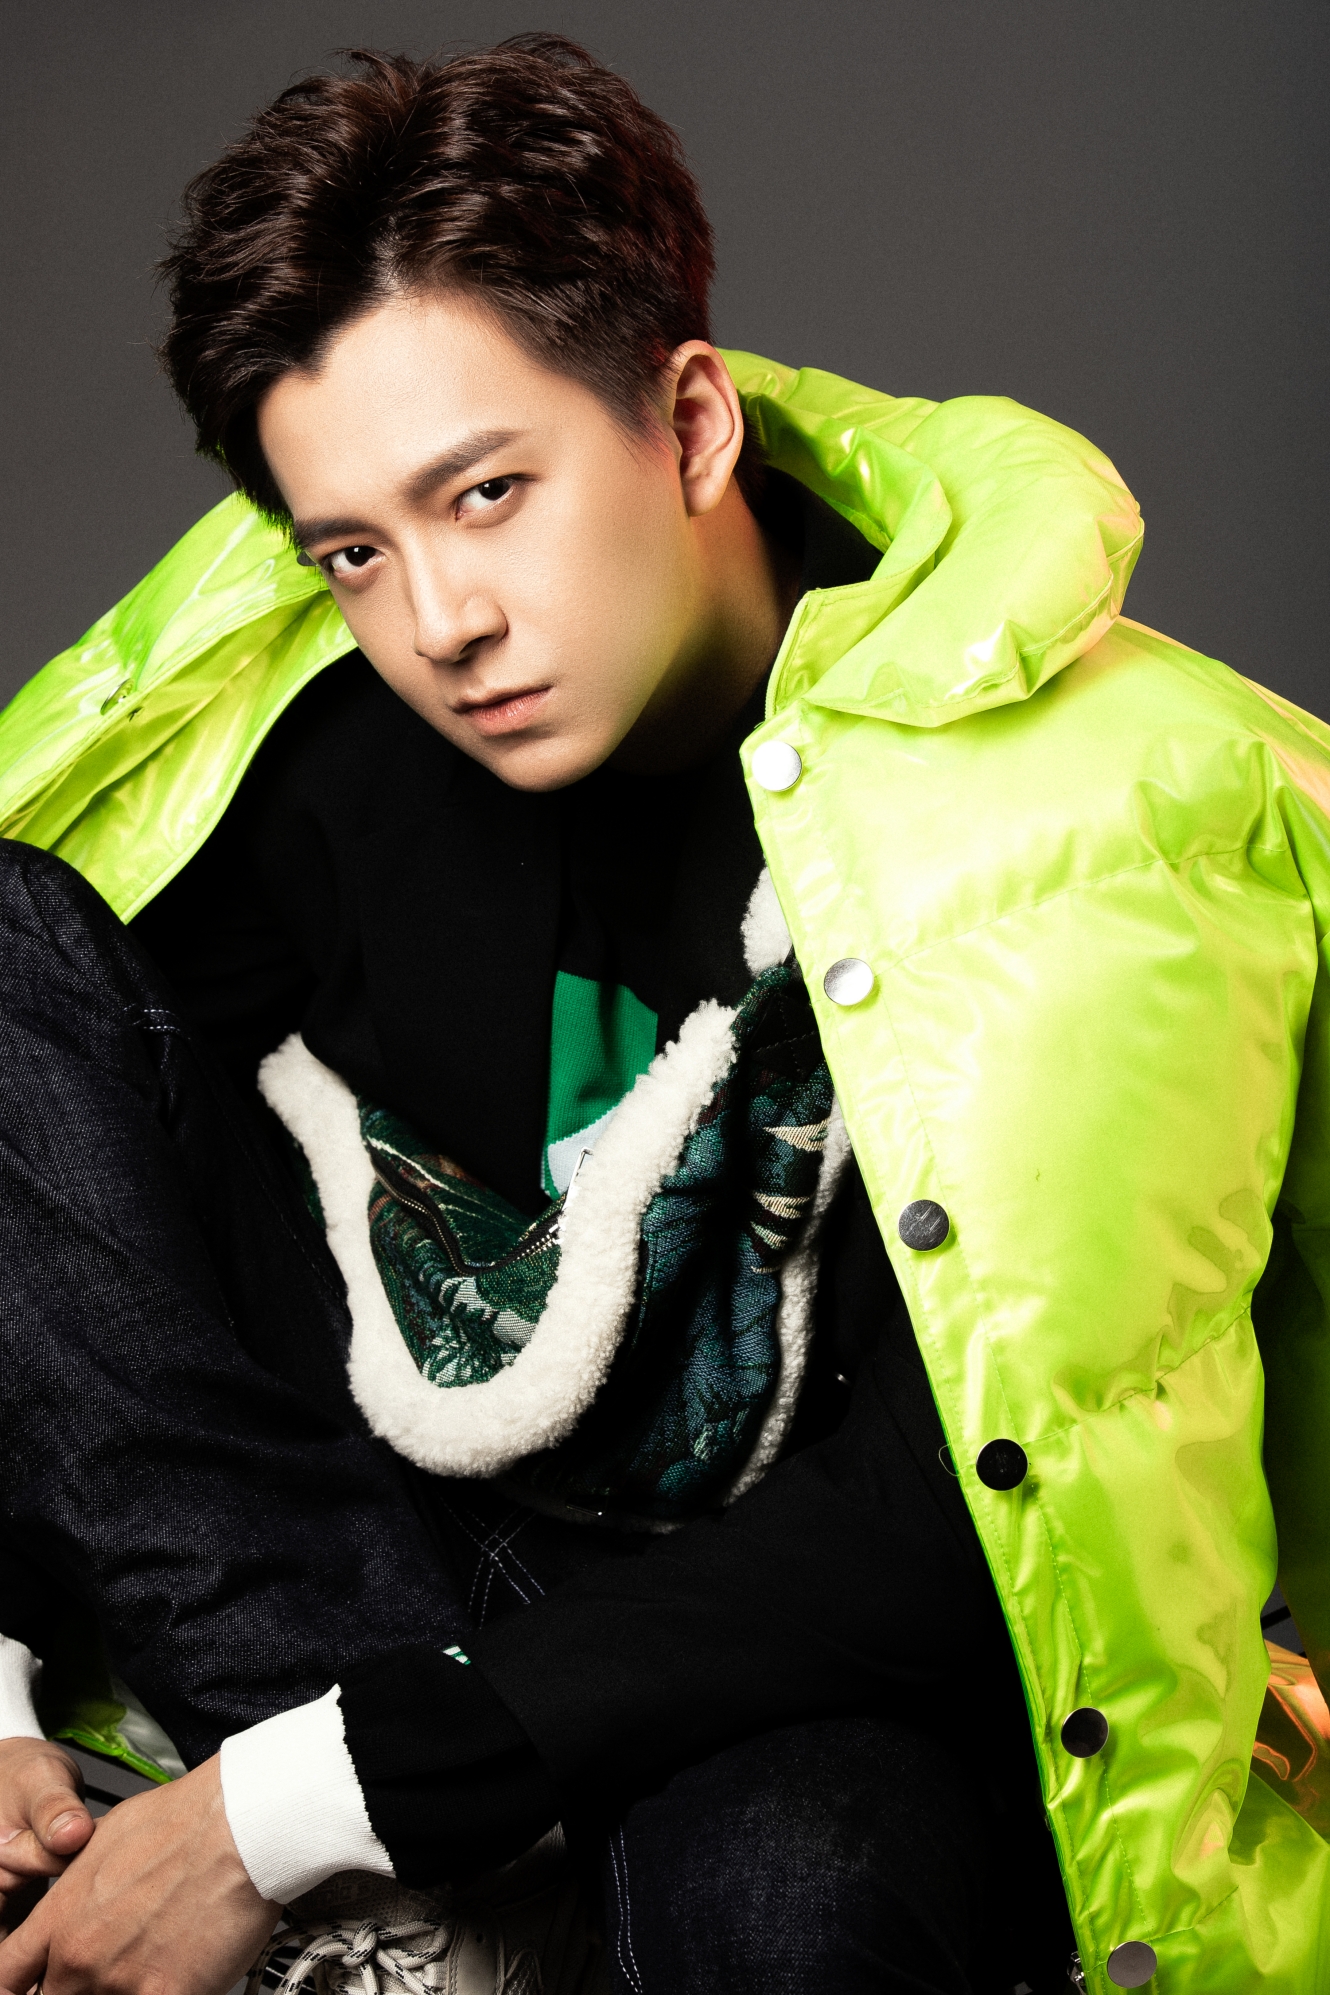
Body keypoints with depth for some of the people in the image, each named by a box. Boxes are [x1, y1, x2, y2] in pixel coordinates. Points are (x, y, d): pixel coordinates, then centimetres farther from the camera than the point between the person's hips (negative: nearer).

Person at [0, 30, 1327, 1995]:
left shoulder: (1059, 817, -22)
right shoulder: (319, 731, -8)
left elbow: (939, 1521, -24)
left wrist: (290, 1811, -25)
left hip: (854, 1678, -5)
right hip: (399, 1555, 6)